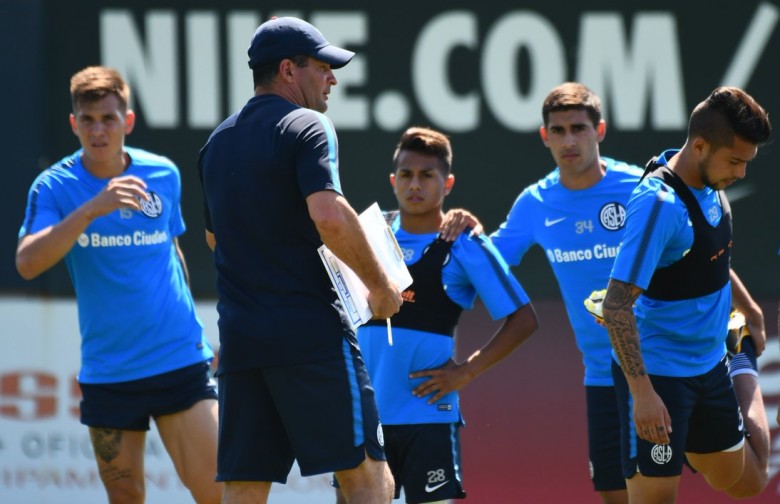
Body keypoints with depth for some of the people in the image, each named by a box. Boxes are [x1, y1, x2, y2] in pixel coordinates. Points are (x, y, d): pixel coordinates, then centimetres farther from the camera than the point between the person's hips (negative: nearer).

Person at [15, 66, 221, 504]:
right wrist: (92, 209, -29)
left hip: (180, 360, 1)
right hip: (107, 369, -1)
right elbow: (28, 263, -19)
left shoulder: (164, 175, 4)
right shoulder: (55, 186, -4)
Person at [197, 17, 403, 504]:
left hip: (239, 336, 7)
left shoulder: (217, 143, 18)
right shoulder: (306, 126, -6)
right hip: (311, 332, -7)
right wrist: (380, 285, -9)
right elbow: (329, 216, -20)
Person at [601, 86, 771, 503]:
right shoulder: (659, 203, -25)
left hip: (710, 368, 8)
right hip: (658, 375, -8)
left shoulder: (711, 186, 2)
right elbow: (617, 305, -27)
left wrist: (751, 312, 33)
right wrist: (642, 391, -31)